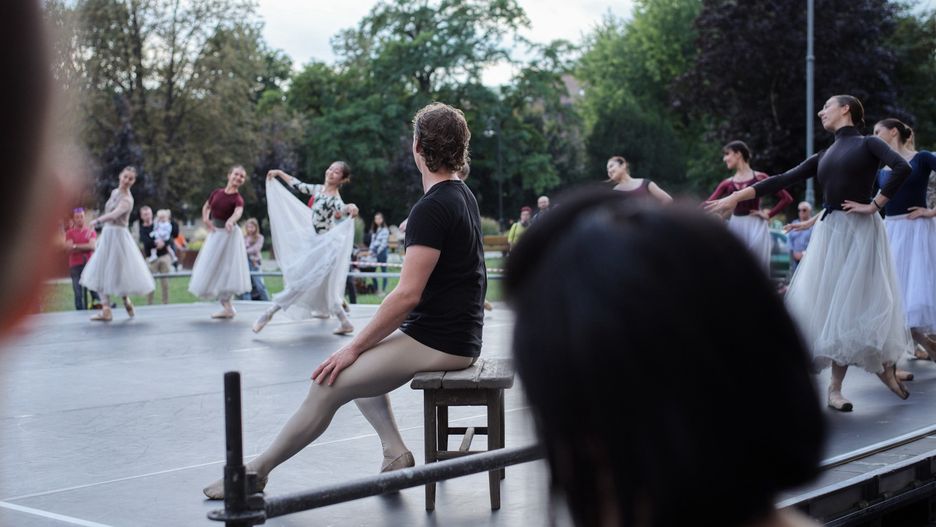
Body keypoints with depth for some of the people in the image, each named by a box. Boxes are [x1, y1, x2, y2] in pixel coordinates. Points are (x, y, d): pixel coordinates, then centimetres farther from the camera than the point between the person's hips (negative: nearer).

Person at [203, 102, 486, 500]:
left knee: (329, 385, -8)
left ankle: (254, 472, 1)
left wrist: (354, 348, -14)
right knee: (361, 363, 22)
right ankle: (394, 453, 11)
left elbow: (407, 294, -23)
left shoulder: (431, 209, -19)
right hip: (457, 336, 10)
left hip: (436, 343, -10)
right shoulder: (463, 196, 12)